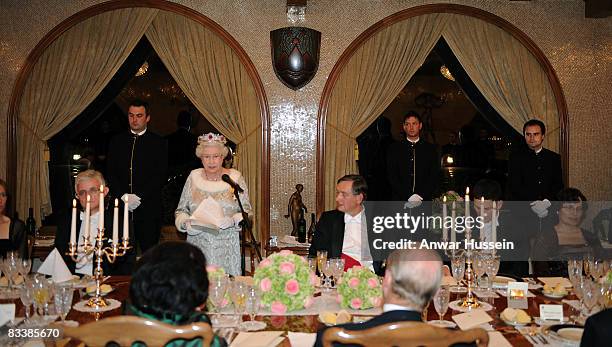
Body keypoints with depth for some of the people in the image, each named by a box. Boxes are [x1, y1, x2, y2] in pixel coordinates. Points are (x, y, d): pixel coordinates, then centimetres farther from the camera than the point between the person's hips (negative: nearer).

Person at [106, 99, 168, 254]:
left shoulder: (158, 143, 4)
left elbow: (160, 176, -4)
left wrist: (138, 196, -13)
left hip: (149, 208, -2)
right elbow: (110, 173, 7)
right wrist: (123, 196, -8)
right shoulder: (117, 141, 12)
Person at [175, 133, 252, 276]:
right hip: (197, 246, 2)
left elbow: (247, 212, 1)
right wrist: (186, 223, -9)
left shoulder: (235, 177, 1)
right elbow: (180, 210, 10)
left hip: (226, 248, -1)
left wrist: (233, 221, -17)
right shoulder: (193, 177, 7)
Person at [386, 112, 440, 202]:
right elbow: (392, 177, 1)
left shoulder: (431, 149, 10)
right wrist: (409, 196, -9)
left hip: (424, 200, 1)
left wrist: (421, 196, -8)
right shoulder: (394, 149, 8)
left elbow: (435, 177, 6)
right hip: (400, 200, -1)